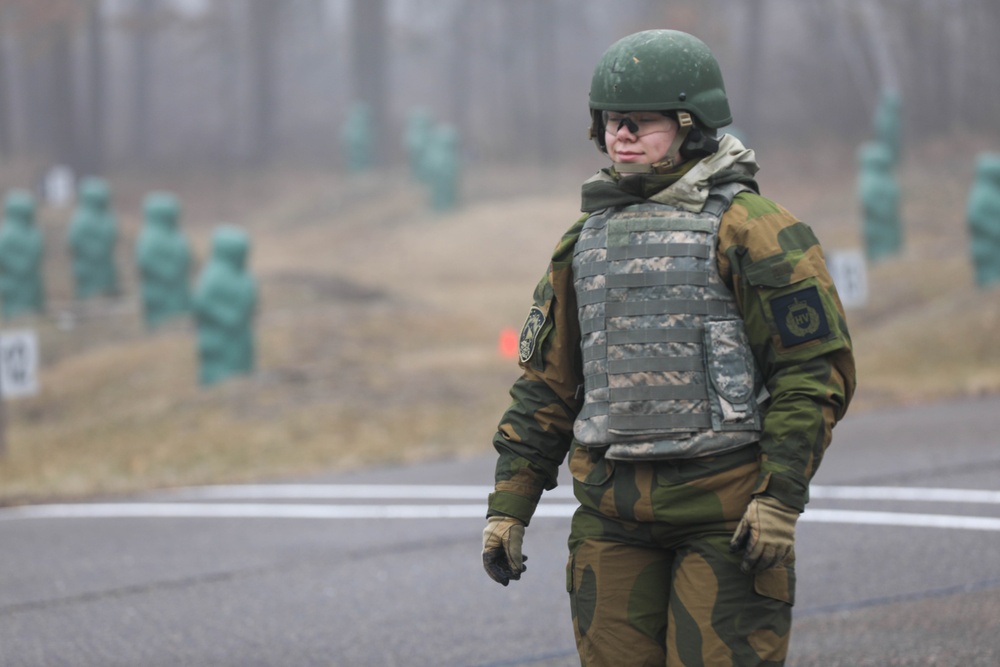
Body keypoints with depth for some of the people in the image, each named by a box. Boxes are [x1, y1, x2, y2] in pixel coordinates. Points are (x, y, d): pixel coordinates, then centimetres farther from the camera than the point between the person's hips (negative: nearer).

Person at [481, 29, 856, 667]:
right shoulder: (585, 241, 14)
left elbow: (817, 368, -9)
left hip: (727, 514, -6)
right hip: (612, 515, 6)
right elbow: (546, 386, 18)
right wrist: (508, 507, 12)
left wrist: (781, 499, -16)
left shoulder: (748, 230, -5)